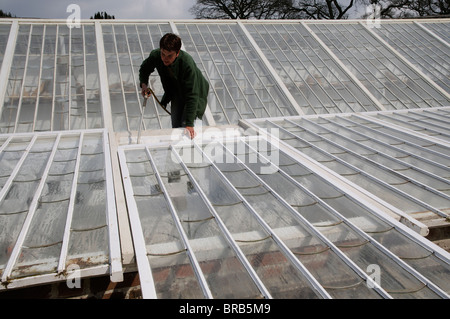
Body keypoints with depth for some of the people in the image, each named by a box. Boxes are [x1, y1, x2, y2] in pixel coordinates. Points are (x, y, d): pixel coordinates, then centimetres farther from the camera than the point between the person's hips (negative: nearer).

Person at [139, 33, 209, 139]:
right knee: (175, 127, 5)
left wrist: (189, 124, -41)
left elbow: (192, 96, -38)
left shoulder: (187, 63, -40)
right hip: (176, 93, 5)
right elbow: (144, 69, 0)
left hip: (195, 92, -4)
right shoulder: (155, 56, -25)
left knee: (185, 125, -13)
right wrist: (144, 84, -21)